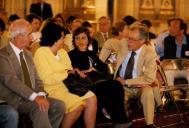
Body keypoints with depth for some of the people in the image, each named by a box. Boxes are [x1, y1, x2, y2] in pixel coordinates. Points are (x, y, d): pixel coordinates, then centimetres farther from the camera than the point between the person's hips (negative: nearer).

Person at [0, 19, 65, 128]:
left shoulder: (28, 54, 18)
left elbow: (37, 79, 15)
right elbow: (11, 80, -21)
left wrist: (41, 95, -8)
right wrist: (35, 97, -29)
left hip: (31, 98, 8)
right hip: (14, 101, -7)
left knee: (59, 105, -13)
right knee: (40, 108, -32)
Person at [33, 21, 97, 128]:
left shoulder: (63, 52, 17)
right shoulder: (41, 53, -8)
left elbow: (70, 70, 14)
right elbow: (48, 79, -17)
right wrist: (67, 74, -7)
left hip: (66, 87, 7)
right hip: (53, 90, -7)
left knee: (92, 98, -16)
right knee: (78, 105, -28)